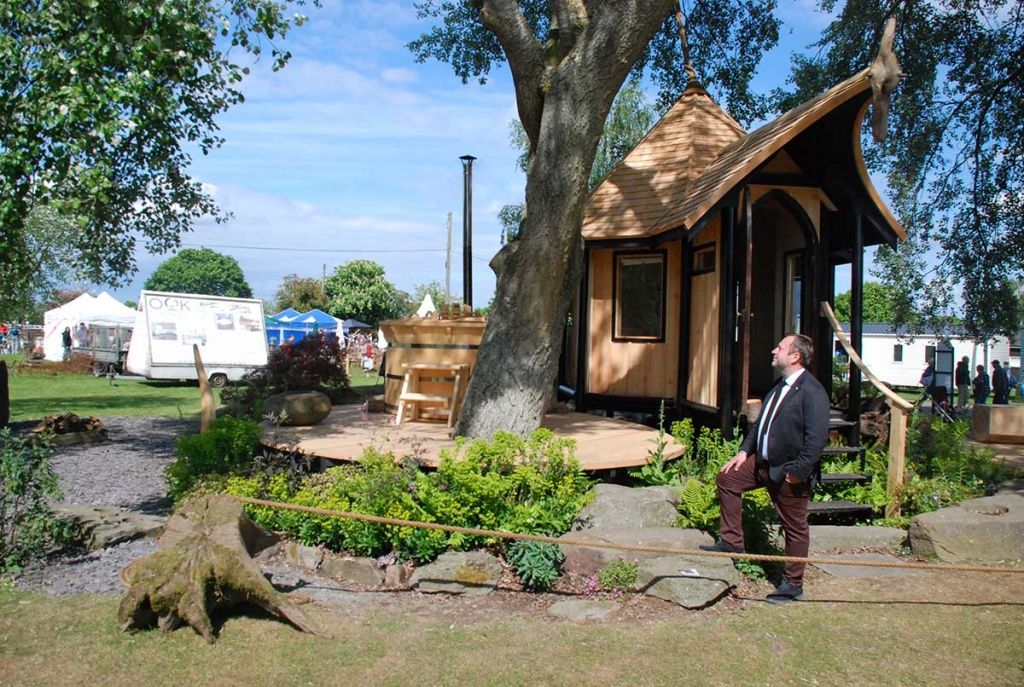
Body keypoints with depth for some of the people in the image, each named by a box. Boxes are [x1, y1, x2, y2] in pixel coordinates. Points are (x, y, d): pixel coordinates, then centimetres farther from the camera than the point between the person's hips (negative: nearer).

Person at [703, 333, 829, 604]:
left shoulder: (812, 391, -19)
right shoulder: (780, 387, 10)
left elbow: (817, 438, -23)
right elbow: (761, 422, 18)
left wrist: (797, 472, -22)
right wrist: (744, 451, 11)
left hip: (790, 472, -9)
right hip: (764, 463, 9)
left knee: (795, 527, 5)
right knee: (727, 478, 10)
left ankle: (793, 584, 20)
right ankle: (732, 541, 20)